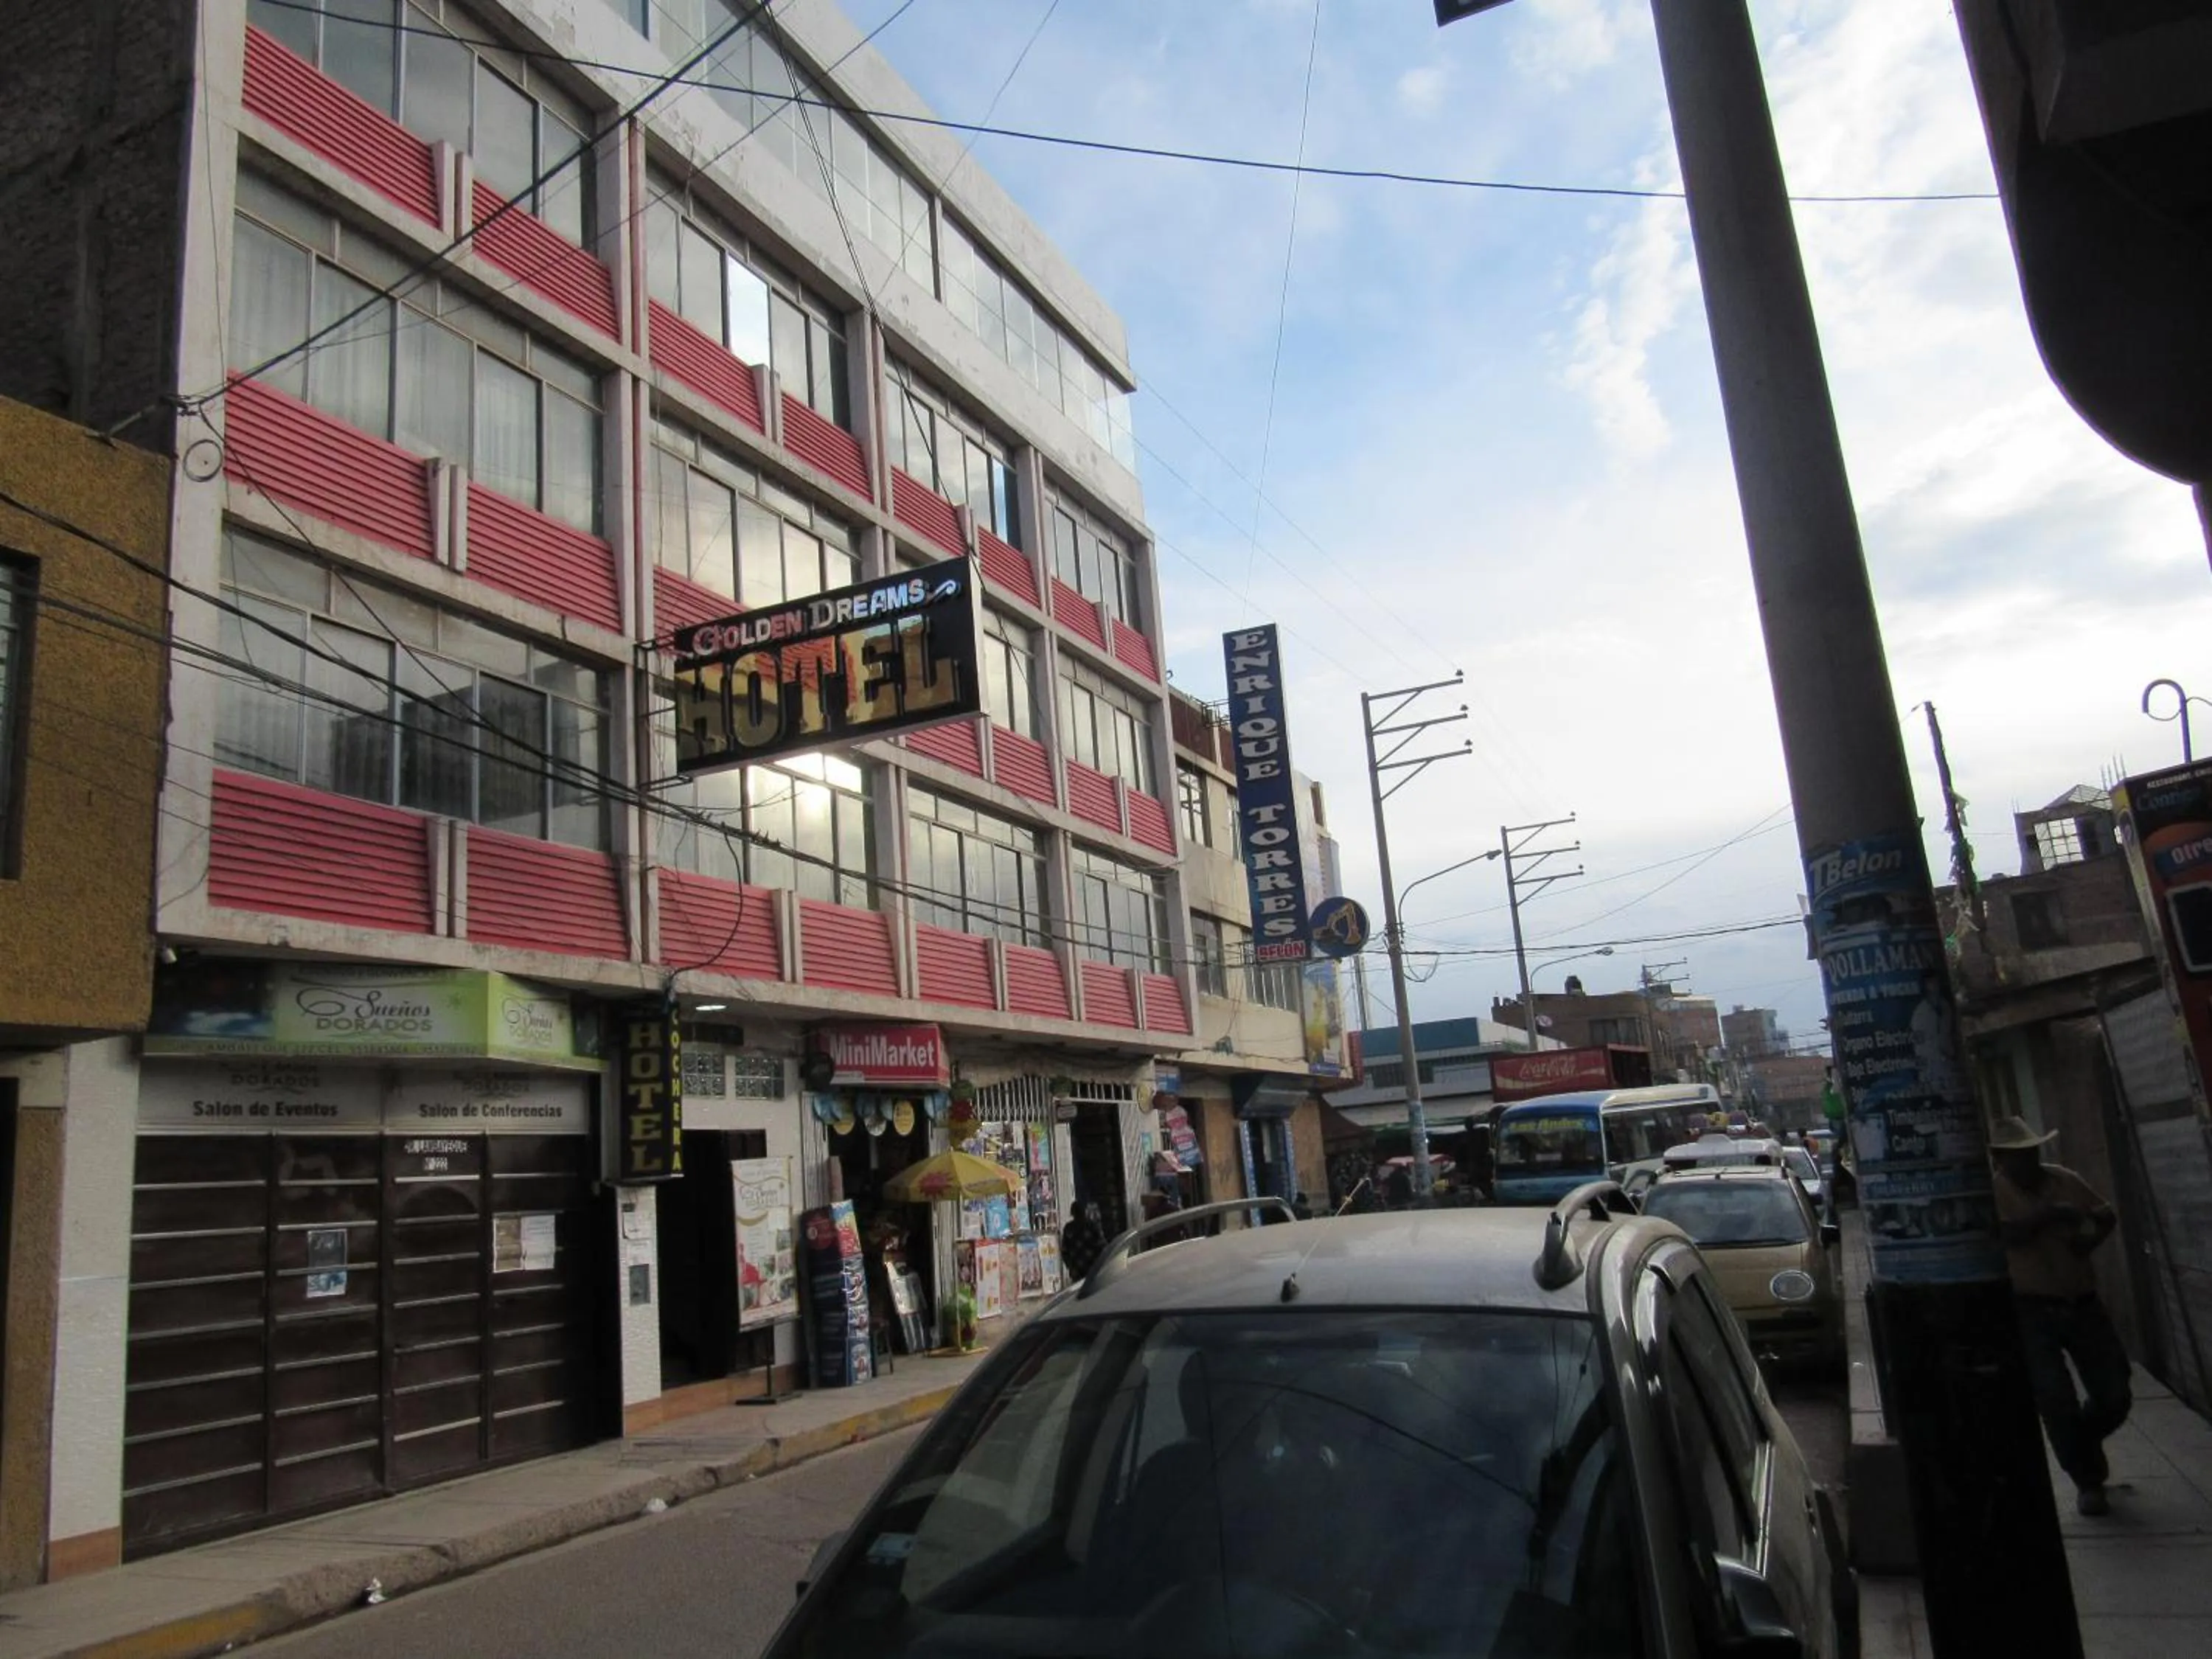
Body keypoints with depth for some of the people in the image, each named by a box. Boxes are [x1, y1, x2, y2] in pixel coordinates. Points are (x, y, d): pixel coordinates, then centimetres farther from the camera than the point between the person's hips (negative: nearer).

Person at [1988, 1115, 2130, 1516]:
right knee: (2057, 1401, -7)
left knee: (2114, 1396, 7)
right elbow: (2008, 1233, -25)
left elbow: (2106, 1215, 16)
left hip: (2082, 1303, 4)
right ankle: (2087, 1482, 13)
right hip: (2031, 1310, -4)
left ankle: (2086, 1443, 40)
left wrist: (2090, 1237, -3)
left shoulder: (2063, 1179, 4)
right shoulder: (1992, 1192, -9)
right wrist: (2050, 1213, -28)